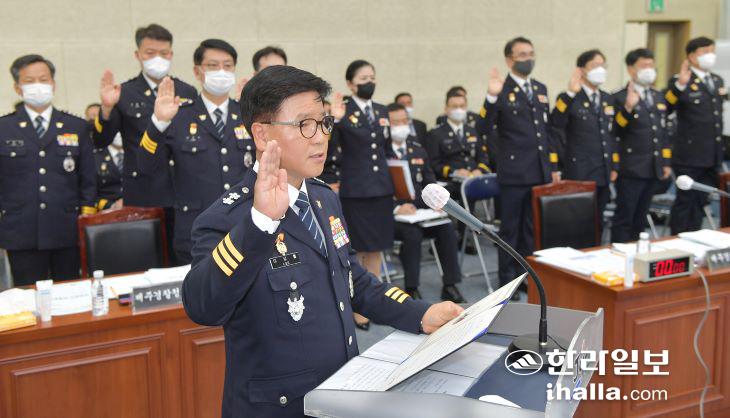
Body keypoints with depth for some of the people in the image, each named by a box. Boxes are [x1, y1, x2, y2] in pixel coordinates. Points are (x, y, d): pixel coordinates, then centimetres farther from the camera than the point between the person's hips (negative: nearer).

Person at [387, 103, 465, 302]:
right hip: (391, 214, -5)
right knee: (412, 233, -32)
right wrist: (396, 208, -24)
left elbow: (429, 182, 17)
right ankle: (411, 289, -17)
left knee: (447, 228, -19)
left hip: (419, 209, 5)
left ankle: (450, 286, -10)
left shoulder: (418, 150, 16)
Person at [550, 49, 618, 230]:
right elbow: (556, 122, -26)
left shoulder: (608, 99, 14)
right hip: (579, 174, -6)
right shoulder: (569, 99, -6)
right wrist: (570, 94, -34)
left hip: (603, 174, 6)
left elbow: (612, 134, 18)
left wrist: (614, 166, 14)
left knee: (597, 222, 13)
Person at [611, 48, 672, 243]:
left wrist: (666, 162, 16)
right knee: (624, 218, -1)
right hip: (631, 169, -7)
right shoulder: (620, 98, -8)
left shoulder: (658, 97, 16)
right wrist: (628, 108, -29)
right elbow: (616, 132, -16)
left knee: (640, 218, 14)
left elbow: (662, 131, 19)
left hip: (653, 168, 7)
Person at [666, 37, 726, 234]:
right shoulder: (680, 81, -9)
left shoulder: (717, 80, 14)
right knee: (685, 201, 1)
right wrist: (680, 84, -33)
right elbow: (665, 109, -25)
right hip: (690, 156, -7)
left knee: (701, 202, 14)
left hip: (712, 156, 7)